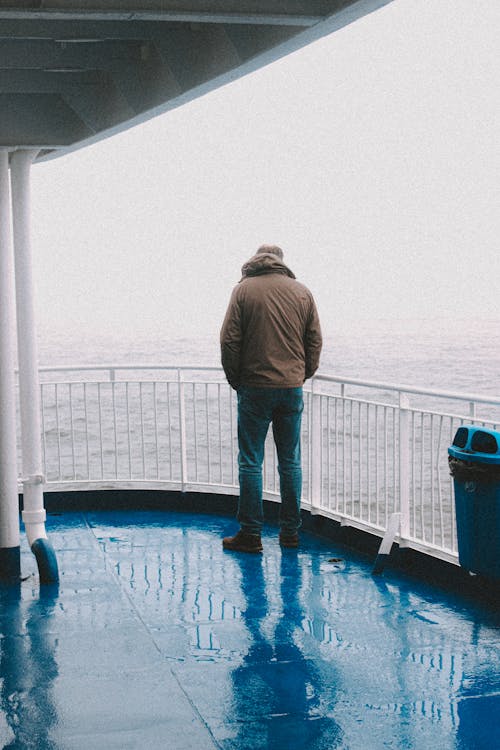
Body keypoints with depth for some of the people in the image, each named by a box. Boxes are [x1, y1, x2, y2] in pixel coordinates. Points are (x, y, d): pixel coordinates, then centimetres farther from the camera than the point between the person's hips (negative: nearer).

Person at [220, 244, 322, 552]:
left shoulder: (244, 289, -2)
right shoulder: (302, 292, 6)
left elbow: (230, 341, -5)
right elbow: (315, 341, 7)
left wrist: (236, 380, 6)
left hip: (255, 388, -3)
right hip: (292, 388, 3)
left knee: (251, 462, 3)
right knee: (291, 462, 10)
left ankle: (251, 533, 5)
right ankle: (290, 532, 16)